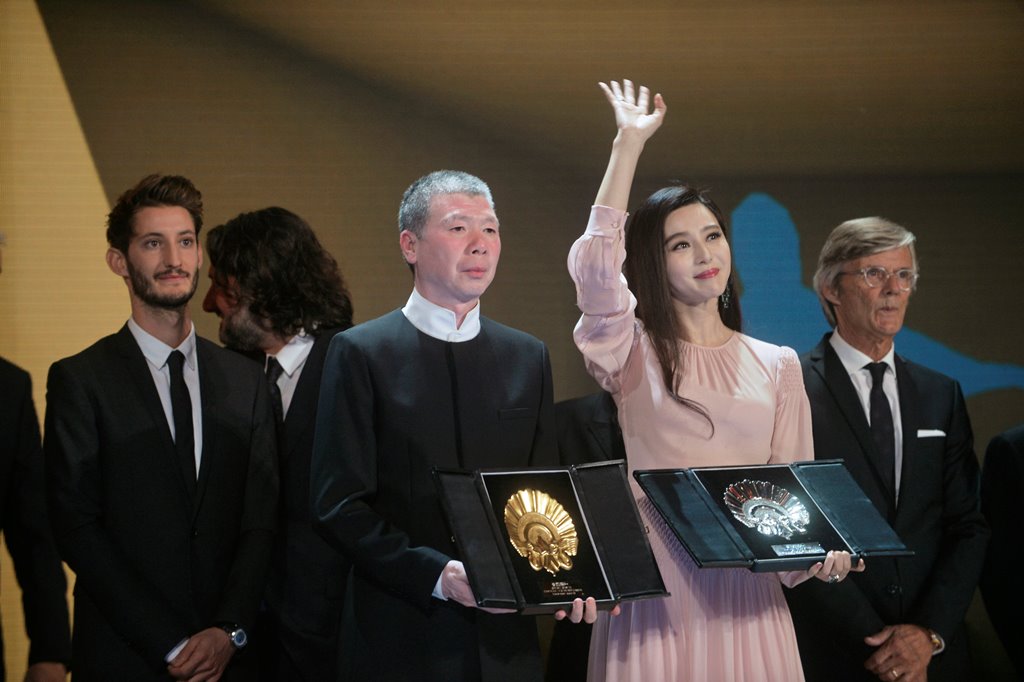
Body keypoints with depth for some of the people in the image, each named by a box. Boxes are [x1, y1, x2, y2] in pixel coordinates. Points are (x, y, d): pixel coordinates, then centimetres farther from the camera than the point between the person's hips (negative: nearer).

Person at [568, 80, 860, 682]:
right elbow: (595, 266, -13)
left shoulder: (778, 366, 12)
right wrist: (630, 142, -9)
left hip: (746, 593, 2)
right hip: (656, 592, -2)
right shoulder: (637, 356, 4)